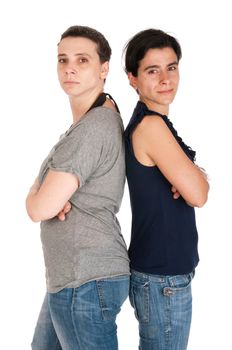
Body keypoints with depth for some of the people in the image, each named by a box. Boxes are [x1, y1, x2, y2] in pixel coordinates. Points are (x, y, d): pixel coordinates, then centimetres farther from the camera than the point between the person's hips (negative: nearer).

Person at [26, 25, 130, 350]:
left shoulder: (92, 127, -21)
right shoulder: (104, 116, 11)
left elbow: (40, 208, -22)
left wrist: (35, 192, 1)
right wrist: (52, 193, -9)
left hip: (85, 284, -10)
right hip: (70, 278, 10)